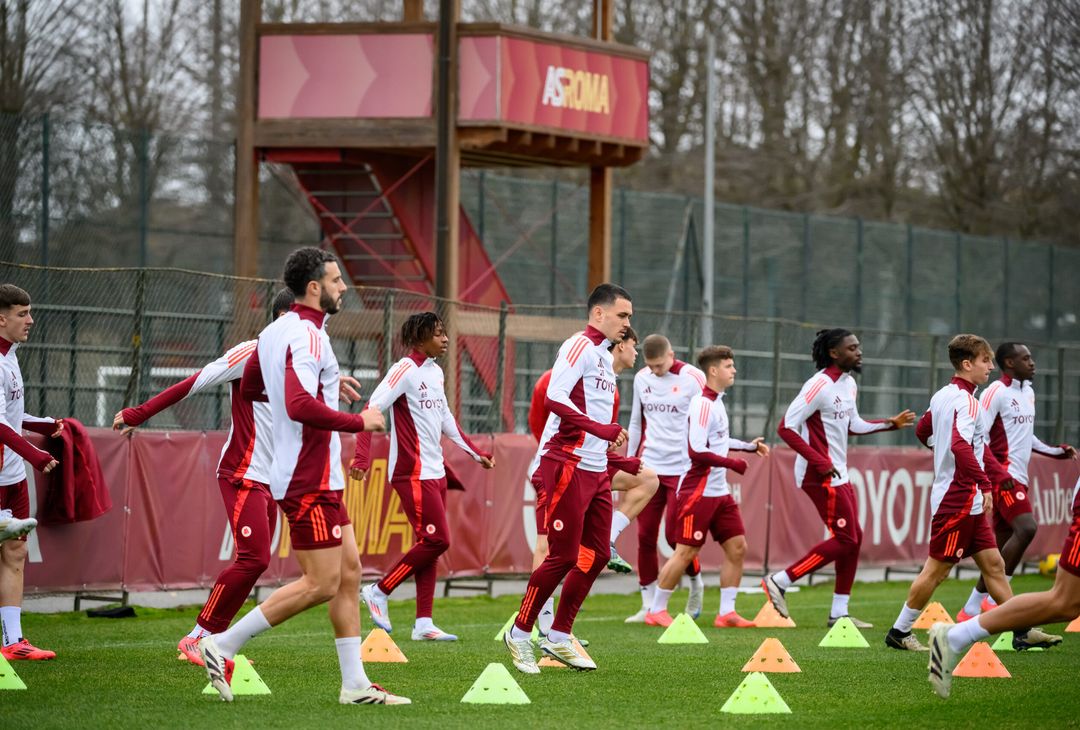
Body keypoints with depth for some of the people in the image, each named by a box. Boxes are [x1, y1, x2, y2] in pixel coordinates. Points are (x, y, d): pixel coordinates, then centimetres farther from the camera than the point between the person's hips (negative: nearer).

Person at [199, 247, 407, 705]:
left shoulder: (274, 332, 12)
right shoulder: (306, 337, -18)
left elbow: (248, 387, 26)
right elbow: (300, 406, -31)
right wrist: (359, 422, -20)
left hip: (319, 478, 10)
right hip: (309, 480, -10)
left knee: (349, 571, 10)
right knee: (321, 584, -8)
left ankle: (355, 684, 11)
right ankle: (223, 646, -3)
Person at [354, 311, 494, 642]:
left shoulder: (435, 372, 14)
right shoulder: (405, 370, -13)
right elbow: (372, 410, -18)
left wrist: (474, 452, 29)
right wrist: (362, 457, -27)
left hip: (434, 472, 9)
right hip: (413, 473, -9)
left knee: (430, 544, 6)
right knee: (436, 540, -12)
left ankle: (423, 623, 8)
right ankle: (379, 592, 1)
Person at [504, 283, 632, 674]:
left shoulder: (604, 355, 19)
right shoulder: (580, 346, -11)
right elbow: (555, 398, -23)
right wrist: (602, 429, -25)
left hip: (595, 470, 10)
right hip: (569, 465, -10)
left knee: (597, 554, 7)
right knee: (563, 556, -8)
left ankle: (559, 637, 15)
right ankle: (520, 633, 5)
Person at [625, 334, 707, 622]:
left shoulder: (692, 379, -6)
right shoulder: (642, 379, 9)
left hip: (683, 468, -5)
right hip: (649, 468, 5)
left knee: (675, 535, -8)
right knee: (645, 536, 1)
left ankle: (696, 582, 21)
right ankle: (648, 606, 8)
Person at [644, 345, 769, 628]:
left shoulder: (716, 402, 13)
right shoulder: (703, 405, -17)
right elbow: (697, 450, -23)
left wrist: (748, 446, 23)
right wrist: (733, 463, -16)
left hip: (719, 491, 9)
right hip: (698, 491, -9)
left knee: (737, 548, 3)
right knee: (685, 552, -5)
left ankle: (726, 613, 7)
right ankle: (656, 610, 6)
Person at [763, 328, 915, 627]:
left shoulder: (849, 384, 11)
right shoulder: (819, 386, -18)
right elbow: (786, 427, -21)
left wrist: (891, 423, 16)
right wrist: (820, 461, -23)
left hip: (838, 474, 10)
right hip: (821, 476, -10)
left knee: (853, 538, 9)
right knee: (845, 539, -10)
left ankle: (839, 612, 14)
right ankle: (779, 581, -3)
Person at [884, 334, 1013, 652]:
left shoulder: (942, 397, 12)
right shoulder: (965, 401, -17)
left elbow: (923, 430, 27)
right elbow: (961, 446, -31)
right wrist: (985, 484, -31)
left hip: (967, 503, 10)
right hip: (958, 498, -10)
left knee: (993, 564, 9)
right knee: (937, 569, -2)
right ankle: (900, 632, 6)